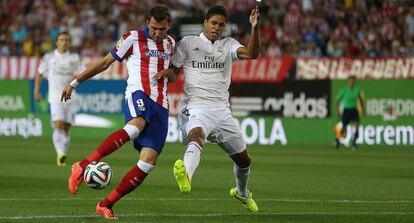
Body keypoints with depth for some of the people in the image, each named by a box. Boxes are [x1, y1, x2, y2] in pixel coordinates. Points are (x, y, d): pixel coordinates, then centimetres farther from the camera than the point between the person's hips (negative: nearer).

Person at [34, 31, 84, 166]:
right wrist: (36, 90, 10)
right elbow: (39, 73, 17)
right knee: (58, 125, -18)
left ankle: (62, 155, 11)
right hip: (55, 98, -2)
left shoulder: (74, 58, 8)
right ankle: (60, 153, -27)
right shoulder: (49, 57, 7)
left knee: (66, 128, 2)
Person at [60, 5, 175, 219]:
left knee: (149, 160, -11)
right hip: (138, 94, -6)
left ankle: (106, 204, -4)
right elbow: (104, 62, 8)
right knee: (137, 125, -41)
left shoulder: (170, 43, 18)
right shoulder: (133, 38, 2)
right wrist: (74, 82, 8)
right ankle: (83, 166, -41)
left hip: (160, 105, 6)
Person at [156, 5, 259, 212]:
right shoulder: (188, 42, 8)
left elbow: (251, 54, -6)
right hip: (197, 107, -4)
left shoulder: (228, 44, 13)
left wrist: (254, 28, -21)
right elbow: (174, 71, 11)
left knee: (244, 159, 14)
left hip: (222, 109, 4)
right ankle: (185, 176, -69)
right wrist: (167, 72, -13)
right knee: (196, 136, -40)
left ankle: (242, 193, 45)